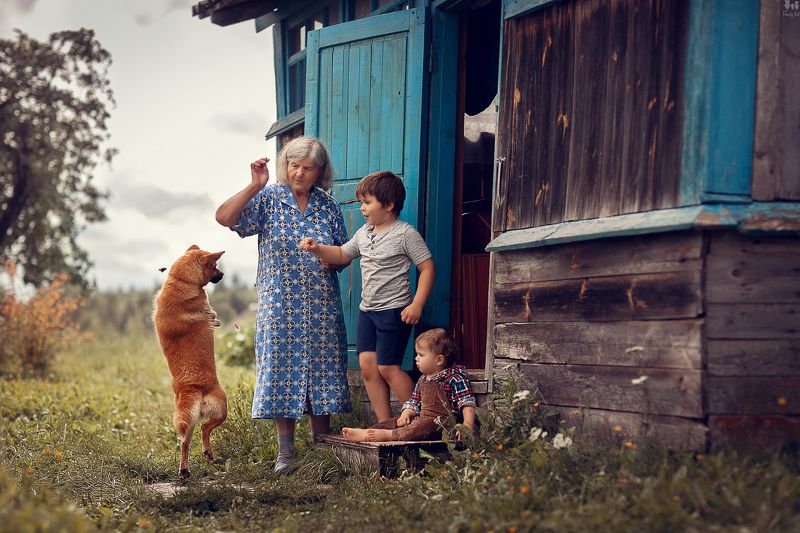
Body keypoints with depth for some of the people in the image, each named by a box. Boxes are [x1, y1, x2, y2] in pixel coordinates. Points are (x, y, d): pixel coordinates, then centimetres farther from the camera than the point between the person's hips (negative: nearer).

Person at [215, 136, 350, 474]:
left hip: (322, 307, 2)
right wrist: (255, 186, -18)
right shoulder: (268, 199, -1)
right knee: (282, 371, 0)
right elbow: (224, 217, -13)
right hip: (280, 306, -2)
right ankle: (285, 452, 9)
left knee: (321, 372, 4)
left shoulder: (328, 206, 6)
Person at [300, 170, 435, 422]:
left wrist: (417, 304, -18)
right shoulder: (364, 233, 10)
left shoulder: (406, 233, -11)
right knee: (367, 366, 3)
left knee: (387, 368, -9)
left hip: (394, 310, -8)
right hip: (367, 310, 8)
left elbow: (427, 268, -11)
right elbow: (342, 255, 23)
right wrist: (317, 248, 5)